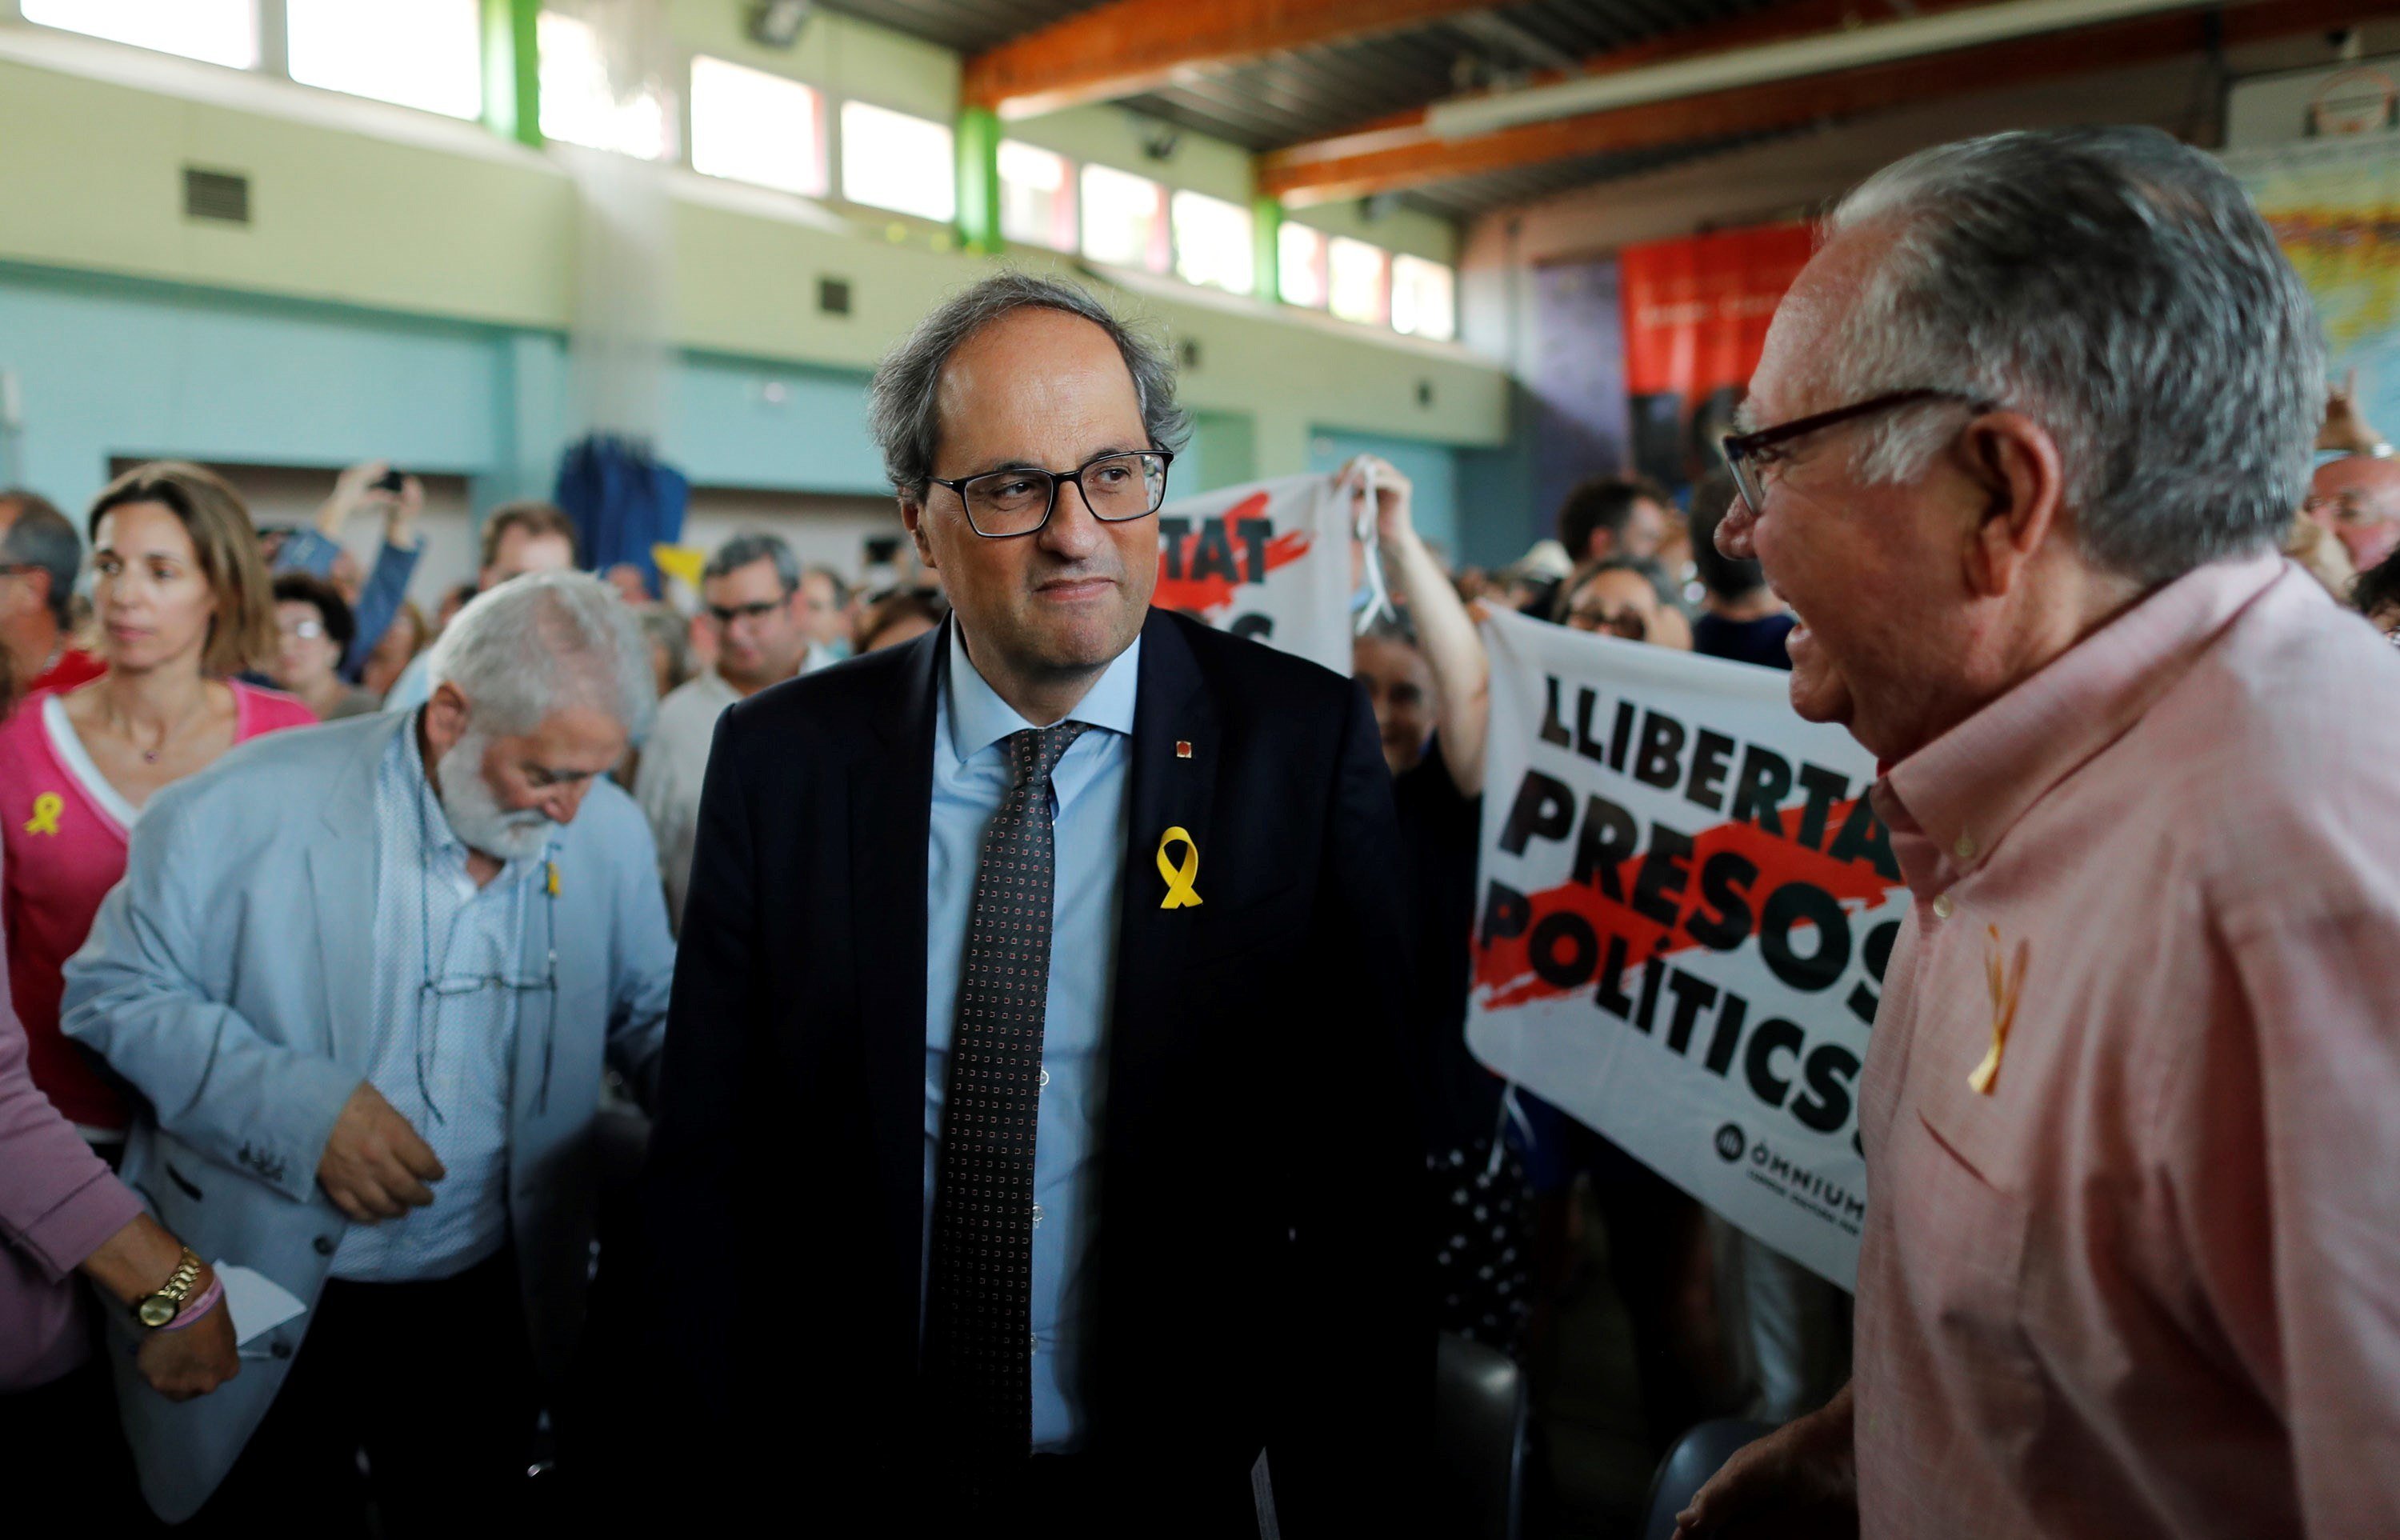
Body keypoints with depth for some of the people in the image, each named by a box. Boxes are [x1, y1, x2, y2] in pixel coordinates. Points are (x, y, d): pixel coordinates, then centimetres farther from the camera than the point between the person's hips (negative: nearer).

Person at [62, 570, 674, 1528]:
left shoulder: (611, 831, -6)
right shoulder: (245, 811, -17)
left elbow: (646, 1012, 4)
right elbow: (116, 993, -9)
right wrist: (301, 1109, -22)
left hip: (492, 1298, 3)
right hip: (264, 1294, -2)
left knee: (468, 1519, 19)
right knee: (265, 1516, 16)